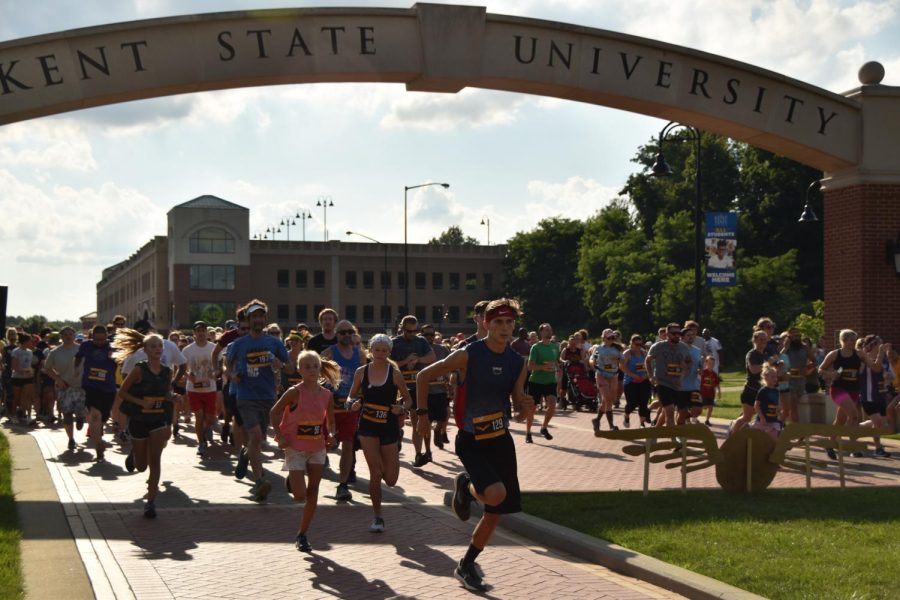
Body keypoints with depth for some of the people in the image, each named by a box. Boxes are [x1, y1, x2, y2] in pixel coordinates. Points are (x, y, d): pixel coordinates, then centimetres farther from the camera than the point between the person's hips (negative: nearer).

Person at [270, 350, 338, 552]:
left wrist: (330, 435, -8)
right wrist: (280, 436, -14)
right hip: (295, 449, -4)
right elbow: (274, 412, -5)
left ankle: (302, 535, 16)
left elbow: (330, 421, 12)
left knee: (313, 494, 4)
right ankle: (292, 481, 27)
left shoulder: (326, 394, 0)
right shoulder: (295, 392, -14)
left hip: (317, 448, 4)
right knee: (300, 496, -9)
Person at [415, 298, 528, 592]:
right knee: (495, 494, -27)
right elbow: (424, 376, -5)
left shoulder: (517, 363, 1)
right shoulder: (468, 355, -14)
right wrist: (422, 413, -6)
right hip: (471, 441, -6)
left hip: (501, 439, 6)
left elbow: (518, 402, 8)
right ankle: (466, 485, 9)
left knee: (495, 512, 8)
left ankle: (466, 566, 26)